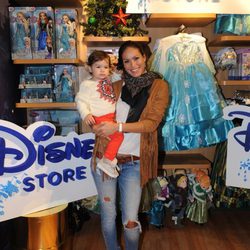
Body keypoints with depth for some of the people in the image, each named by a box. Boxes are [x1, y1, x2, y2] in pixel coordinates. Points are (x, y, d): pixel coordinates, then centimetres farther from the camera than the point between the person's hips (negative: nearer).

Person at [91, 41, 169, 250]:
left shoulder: (159, 86, 1)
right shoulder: (116, 86, 8)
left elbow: (152, 123, -9)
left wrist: (118, 127, -18)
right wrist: (97, 127, -12)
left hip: (134, 163, -2)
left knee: (131, 221, 0)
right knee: (108, 216, 10)